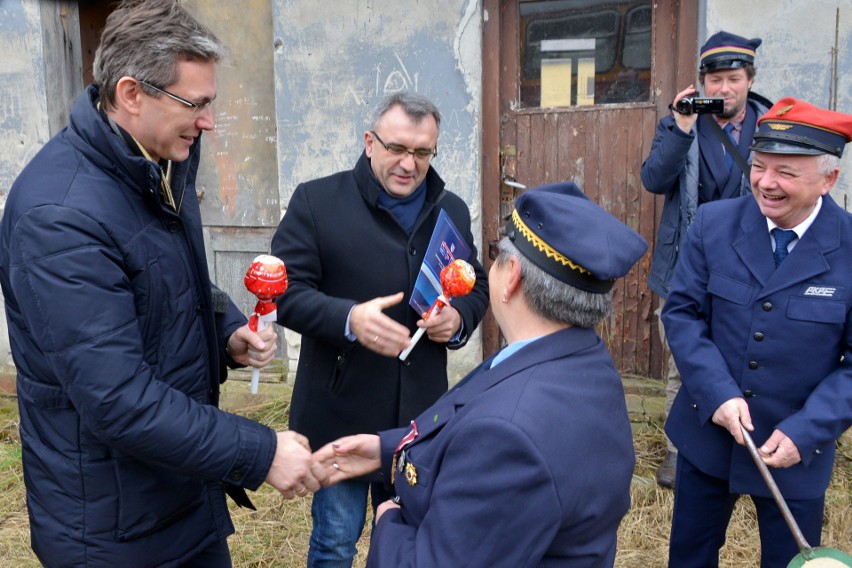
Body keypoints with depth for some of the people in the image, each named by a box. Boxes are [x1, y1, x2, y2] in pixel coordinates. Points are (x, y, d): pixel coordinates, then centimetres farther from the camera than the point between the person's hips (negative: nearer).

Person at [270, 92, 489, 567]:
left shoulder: (453, 210, 6)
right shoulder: (316, 201, -8)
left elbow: (478, 287, 13)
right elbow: (285, 290, -11)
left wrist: (459, 318, -10)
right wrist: (348, 318, -29)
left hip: (420, 411, 4)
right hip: (341, 411, -3)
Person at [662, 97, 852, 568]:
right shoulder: (714, 223, -9)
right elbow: (682, 311, -7)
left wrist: (805, 433, -19)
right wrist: (717, 394, -18)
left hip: (795, 449, -1)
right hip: (706, 433, 2)